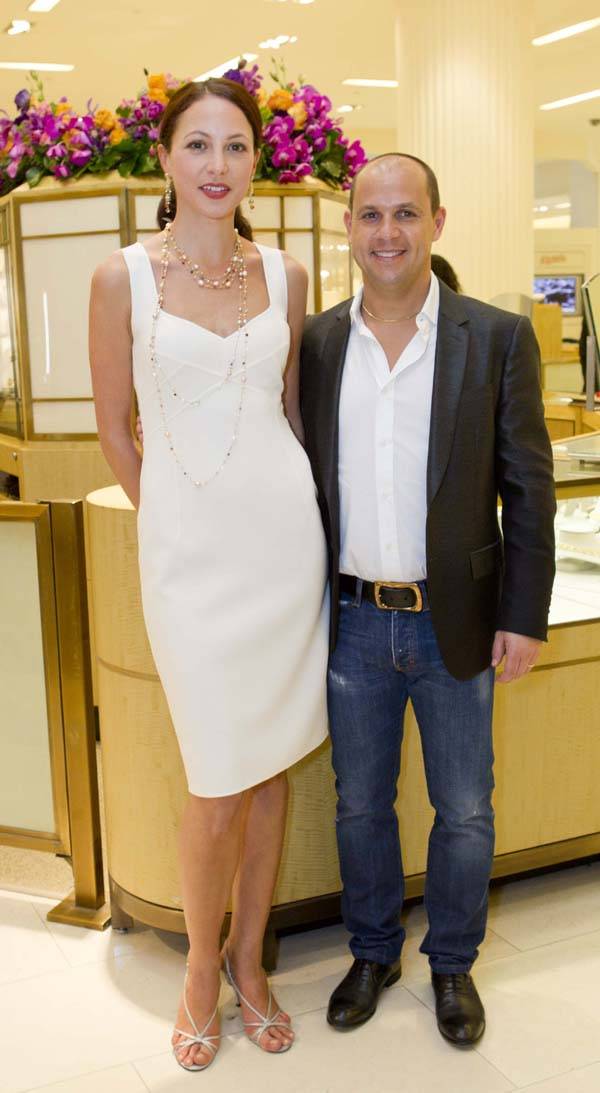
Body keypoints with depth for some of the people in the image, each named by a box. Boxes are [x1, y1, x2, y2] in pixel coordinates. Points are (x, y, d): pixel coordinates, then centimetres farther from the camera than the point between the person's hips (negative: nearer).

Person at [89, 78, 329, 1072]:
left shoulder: (286, 277, 5)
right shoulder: (122, 277, -3)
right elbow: (113, 427, 4)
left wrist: (297, 512, 12)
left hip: (285, 533, 3)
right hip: (190, 545, -3)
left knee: (273, 768, 11)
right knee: (218, 789, 1)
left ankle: (249, 960, 32)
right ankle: (202, 972, 28)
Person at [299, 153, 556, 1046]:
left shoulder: (498, 338, -5)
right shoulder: (317, 342, 1)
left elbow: (529, 488, -4)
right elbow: (307, 479, 7)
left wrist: (524, 617, -7)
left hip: (456, 624, -1)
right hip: (354, 624, 2)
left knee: (464, 813, 12)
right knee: (360, 806, 16)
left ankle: (453, 963, 36)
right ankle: (373, 952, 39)